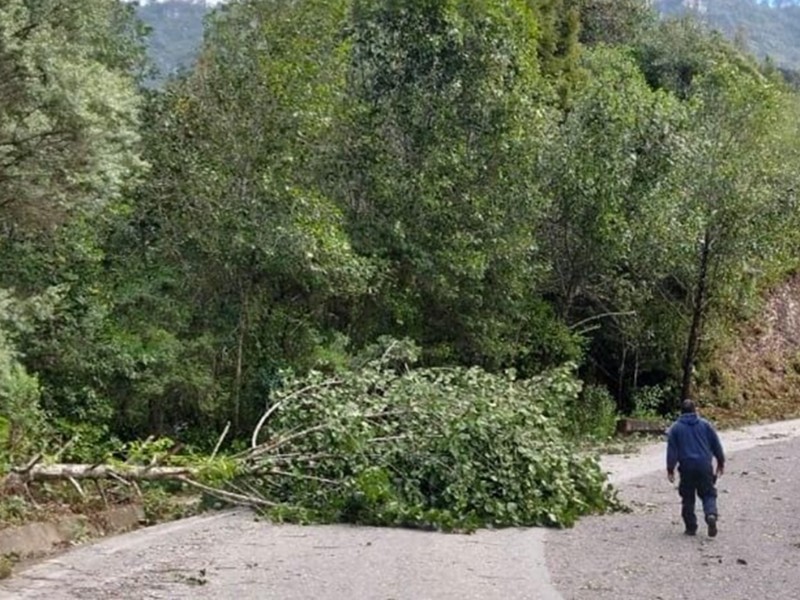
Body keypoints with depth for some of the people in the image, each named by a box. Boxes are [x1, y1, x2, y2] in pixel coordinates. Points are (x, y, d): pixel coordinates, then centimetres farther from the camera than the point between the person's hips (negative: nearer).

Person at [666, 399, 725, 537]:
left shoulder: (676, 428, 2)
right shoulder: (705, 425, 6)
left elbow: (672, 450, 0)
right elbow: (716, 445, 9)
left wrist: (670, 469, 4)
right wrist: (721, 462, 20)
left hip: (686, 467, -1)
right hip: (705, 466, 1)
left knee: (688, 497, 9)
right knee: (708, 494, 9)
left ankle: (691, 527, 10)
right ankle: (711, 514, -18)